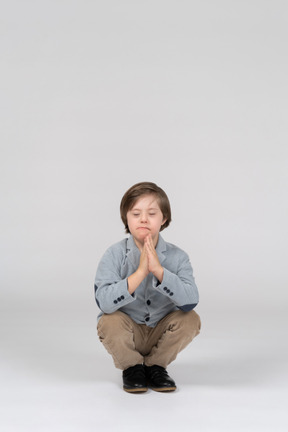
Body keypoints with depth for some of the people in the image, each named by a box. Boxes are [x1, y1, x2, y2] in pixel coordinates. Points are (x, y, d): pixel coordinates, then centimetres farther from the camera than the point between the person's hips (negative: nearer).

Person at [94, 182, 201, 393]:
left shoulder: (177, 256, -11)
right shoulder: (115, 255, -15)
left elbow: (191, 301, -26)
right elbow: (104, 302, -29)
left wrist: (158, 270, -35)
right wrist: (139, 273, -37)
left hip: (161, 333, 2)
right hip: (128, 333, -1)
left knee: (191, 319, -23)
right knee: (110, 322, -31)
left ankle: (155, 365, 3)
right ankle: (131, 367, 2)